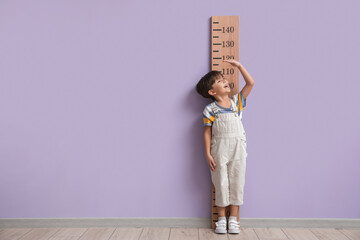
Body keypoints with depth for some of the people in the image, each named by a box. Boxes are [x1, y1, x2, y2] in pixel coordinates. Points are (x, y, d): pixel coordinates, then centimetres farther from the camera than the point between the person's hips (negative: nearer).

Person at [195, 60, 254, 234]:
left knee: (237, 182, 6)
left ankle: (234, 219, 19)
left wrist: (239, 66, 1)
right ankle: (221, 218, 20)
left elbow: (250, 83, 5)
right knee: (221, 183, 5)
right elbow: (207, 132, -2)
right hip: (219, 149, -2)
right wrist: (208, 154, -7)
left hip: (238, 148, 3)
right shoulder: (210, 110, -2)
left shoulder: (237, 101, 8)